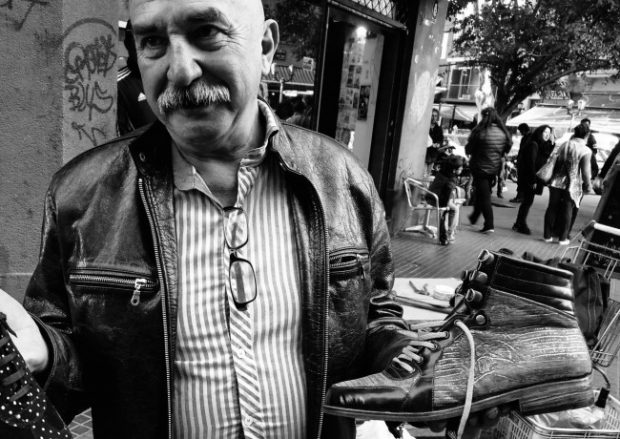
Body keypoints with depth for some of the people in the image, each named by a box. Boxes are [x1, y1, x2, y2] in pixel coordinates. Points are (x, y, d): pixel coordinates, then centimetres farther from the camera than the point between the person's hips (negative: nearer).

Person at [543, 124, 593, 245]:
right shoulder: (586, 151, -9)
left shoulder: (563, 145, 4)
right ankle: (563, 238, 12)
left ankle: (548, 235, 15)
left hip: (557, 182, 4)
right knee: (567, 211, 7)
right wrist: (588, 186, 2)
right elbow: (585, 172, -9)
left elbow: (555, 164, 8)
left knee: (552, 208, 10)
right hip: (572, 185, -3)